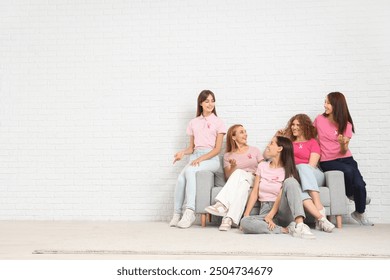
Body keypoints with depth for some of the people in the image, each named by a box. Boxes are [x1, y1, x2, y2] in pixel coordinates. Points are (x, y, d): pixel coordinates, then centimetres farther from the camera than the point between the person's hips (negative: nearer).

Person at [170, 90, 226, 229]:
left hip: (211, 158, -3)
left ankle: (190, 211, -37)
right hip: (195, 156, 3)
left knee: (189, 171, -35)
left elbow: (217, 149, 0)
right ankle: (177, 214, -22)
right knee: (180, 179, -28)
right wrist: (183, 152, -4)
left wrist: (200, 159, -15)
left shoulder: (218, 122, 8)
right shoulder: (194, 122, 19)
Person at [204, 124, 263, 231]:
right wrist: (233, 166, -13)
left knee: (239, 173, -35)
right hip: (235, 183, 0)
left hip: (253, 180, 0)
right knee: (238, 172, -37)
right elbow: (228, 176, 6)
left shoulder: (254, 150, 21)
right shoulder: (228, 156, 17)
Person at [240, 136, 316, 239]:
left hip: (282, 211, -2)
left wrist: (270, 215, -22)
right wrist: (246, 214, -4)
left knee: (290, 182, -30)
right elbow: (255, 192, 8)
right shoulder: (262, 166, 14)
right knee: (245, 222, -31)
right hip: (265, 210, 2)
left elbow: (282, 196, -9)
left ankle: (299, 225, -41)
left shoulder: (288, 171, 3)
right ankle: (286, 229, -28)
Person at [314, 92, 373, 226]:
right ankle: (350, 194, 2)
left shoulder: (346, 125, 2)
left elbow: (344, 152, -4)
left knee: (359, 184, -20)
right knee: (348, 170, -33)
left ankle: (360, 213, 10)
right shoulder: (319, 119, 1)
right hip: (327, 162, -2)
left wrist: (343, 144, -26)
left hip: (345, 159, 2)